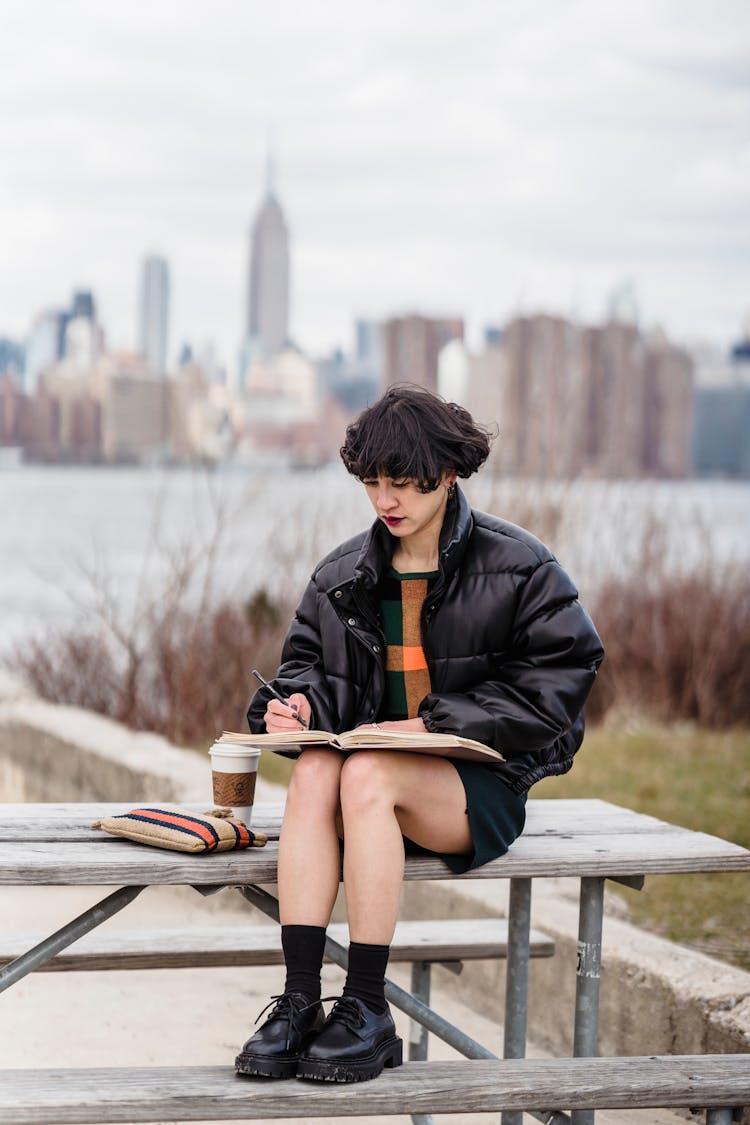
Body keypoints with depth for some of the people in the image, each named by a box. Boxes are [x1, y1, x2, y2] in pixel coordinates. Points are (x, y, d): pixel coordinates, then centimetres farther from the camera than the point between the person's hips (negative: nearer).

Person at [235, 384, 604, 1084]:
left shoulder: (517, 568, -2)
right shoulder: (343, 574, 11)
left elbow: (554, 683, -7)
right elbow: (307, 660, 18)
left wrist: (434, 722, -14)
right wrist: (298, 704, -8)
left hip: (481, 786, -4)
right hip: (378, 767, 4)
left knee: (365, 774, -35)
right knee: (313, 770, -32)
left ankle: (367, 1011, -30)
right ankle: (298, 1002, -35)